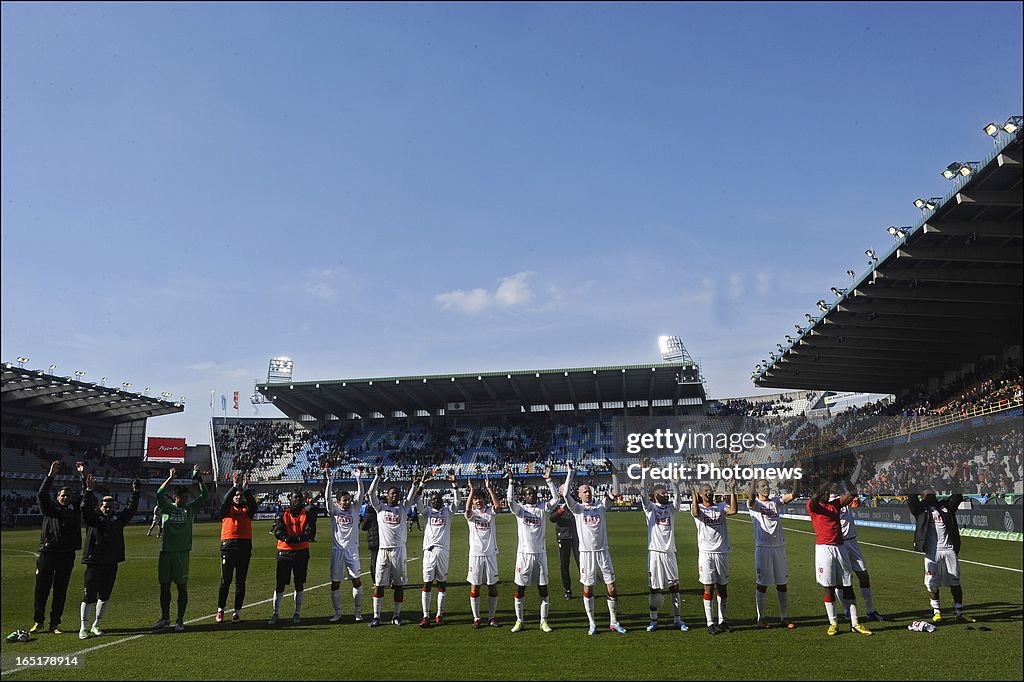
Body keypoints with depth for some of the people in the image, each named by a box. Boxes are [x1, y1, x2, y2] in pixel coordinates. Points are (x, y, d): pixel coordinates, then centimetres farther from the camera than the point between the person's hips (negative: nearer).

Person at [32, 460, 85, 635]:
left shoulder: (75, 510, 11)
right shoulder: (50, 509, 6)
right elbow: (42, 494, -8)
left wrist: (83, 476, -3)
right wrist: (51, 475, -16)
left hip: (67, 555, 2)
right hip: (48, 553, -2)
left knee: (60, 591, 5)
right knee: (42, 589, 2)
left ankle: (55, 623, 13)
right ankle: (38, 622, 15)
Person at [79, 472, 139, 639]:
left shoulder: (118, 519, 12)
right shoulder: (93, 518, 0)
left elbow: (131, 509, 14)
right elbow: (85, 508, -15)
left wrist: (135, 493, 5)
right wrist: (89, 490, -26)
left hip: (111, 564, 4)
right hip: (94, 563, -4)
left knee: (105, 596, 11)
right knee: (89, 596, -3)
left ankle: (96, 625, 24)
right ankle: (84, 627, 7)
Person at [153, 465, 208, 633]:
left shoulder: (190, 508, 6)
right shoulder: (167, 507, 4)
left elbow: (204, 495, -2)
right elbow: (159, 494, -12)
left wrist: (198, 478, -9)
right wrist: (170, 478, -18)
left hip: (182, 552, 0)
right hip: (165, 551, 1)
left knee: (182, 586, 1)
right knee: (164, 586, 9)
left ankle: (180, 620, 10)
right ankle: (165, 618, 24)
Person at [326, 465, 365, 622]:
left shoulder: (354, 509, 4)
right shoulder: (334, 510, 2)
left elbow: (360, 494, -6)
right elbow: (327, 498, -12)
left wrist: (359, 478, -17)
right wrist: (330, 481, -24)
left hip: (352, 550, 0)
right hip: (337, 550, 0)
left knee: (357, 580, -2)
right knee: (335, 582, 4)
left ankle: (358, 612, 8)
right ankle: (337, 613, 17)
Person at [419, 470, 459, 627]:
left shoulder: (448, 511, 10)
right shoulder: (427, 511, 10)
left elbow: (456, 501, -3)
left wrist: (453, 483, -14)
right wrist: (421, 484, -12)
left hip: (443, 550, 1)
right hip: (429, 550, 0)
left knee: (442, 583, 6)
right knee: (427, 583, -1)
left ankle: (440, 614, 14)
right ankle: (426, 616, 1)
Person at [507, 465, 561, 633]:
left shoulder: (542, 508, 5)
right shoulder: (519, 509, 0)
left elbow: (556, 499, -8)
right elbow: (510, 500, -19)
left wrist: (548, 480, -14)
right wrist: (511, 481, -24)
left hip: (540, 553, 2)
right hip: (524, 553, -2)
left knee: (543, 589, 5)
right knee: (520, 588, 4)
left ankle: (544, 621, 16)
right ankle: (519, 621, 17)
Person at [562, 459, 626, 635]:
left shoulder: (601, 505, 7)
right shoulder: (577, 508, 0)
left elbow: (615, 493, -2)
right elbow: (566, 494, -16)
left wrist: (613, 471, -10)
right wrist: (570, 472, -19)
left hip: (603, 551, 2)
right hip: (586, 552, -2)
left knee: (612, 587, 4)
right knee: (588, 588, 5)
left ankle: (614, 621, 18)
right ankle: (592, 623, 17)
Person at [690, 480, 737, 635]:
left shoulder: (721, 507, 8)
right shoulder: (698, 508, 0)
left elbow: (733, 510, -14)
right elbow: (696, 513, -25)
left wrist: (732, 491, -16)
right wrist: (694, 494, -26)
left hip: (722, 552, 3)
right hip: (706, 553, -3)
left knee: (723, 588, 9)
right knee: (709, 588, -1)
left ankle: (722, 621, 21)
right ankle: (710, 623, 5)